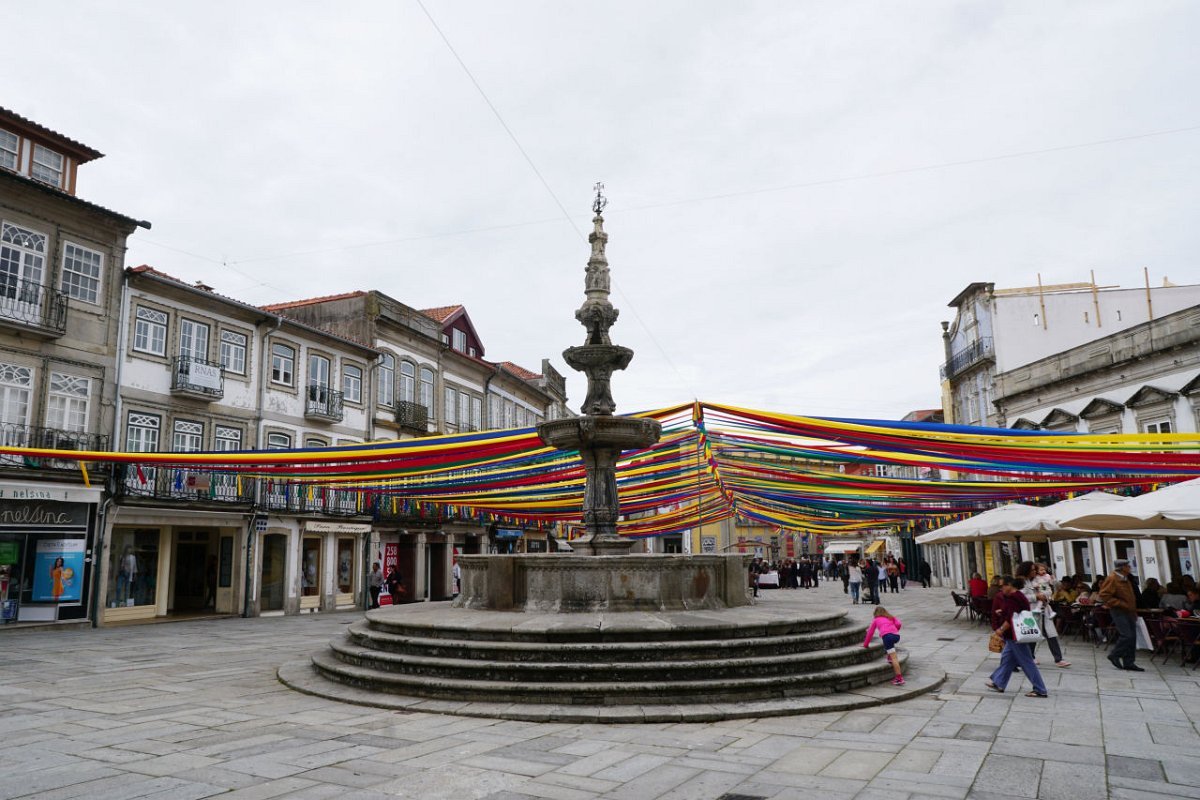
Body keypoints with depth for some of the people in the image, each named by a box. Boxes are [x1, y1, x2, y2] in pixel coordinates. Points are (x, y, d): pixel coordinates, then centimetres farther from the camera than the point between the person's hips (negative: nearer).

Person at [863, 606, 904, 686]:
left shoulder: (876, 619, 27)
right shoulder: (891, 617, 33)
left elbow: (870, 633, 31)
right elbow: (898, 624, 15)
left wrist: (865, 644, 40)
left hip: (887, 635, -4)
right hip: (897, 636, 4)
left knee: (894, 658, -9)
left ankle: (900, 679, -16)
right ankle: (890, 656, 25)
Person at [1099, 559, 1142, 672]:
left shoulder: (1125, 580, 15)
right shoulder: (1112, 579, -14)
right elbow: (1104, 595, -20)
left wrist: (1134, 611, 18)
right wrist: (1121, 604, -20)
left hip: (1128, 611, 9)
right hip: (1119, 612, -9)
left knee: (1132, 637, 6)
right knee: (1126, 636, -15)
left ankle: (1128, 662, 12)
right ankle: (1114, 655, 3)